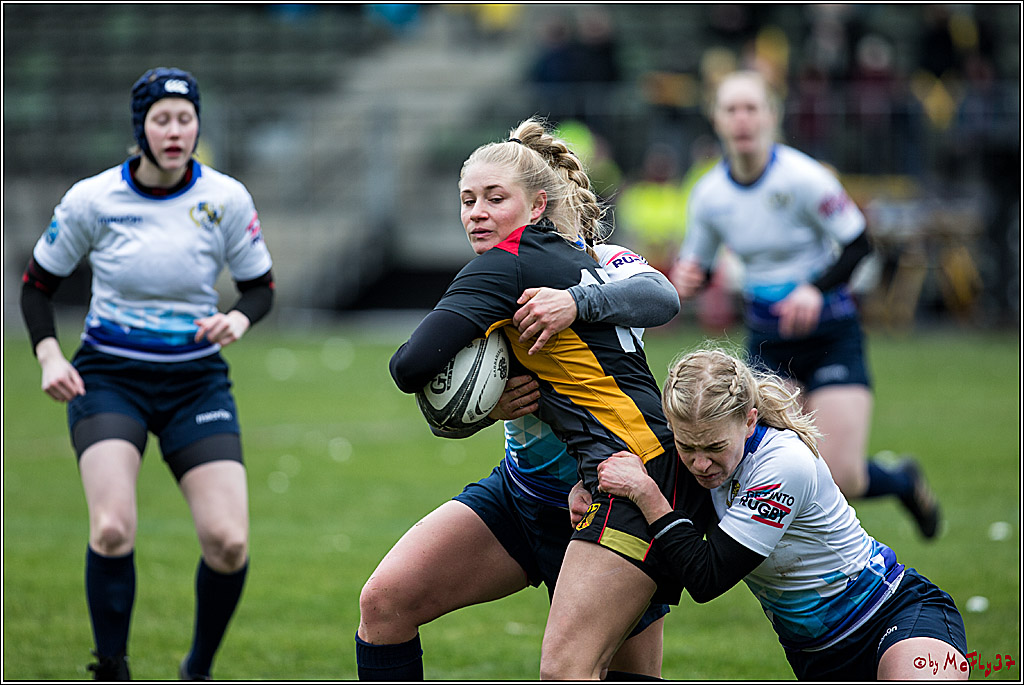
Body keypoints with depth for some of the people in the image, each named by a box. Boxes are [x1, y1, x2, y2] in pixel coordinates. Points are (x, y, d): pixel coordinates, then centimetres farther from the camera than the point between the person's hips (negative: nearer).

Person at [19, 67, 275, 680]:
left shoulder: (225, 199, -6)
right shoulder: (92, 199, -8)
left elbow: (262, 285, 6)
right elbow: (38, 284, 5)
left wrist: (239, 319, -16)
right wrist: (49, 355, -10)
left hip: (197, 380, 1)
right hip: (109, 377, -1)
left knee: (229, 542, -12)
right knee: (113, 530, -24)